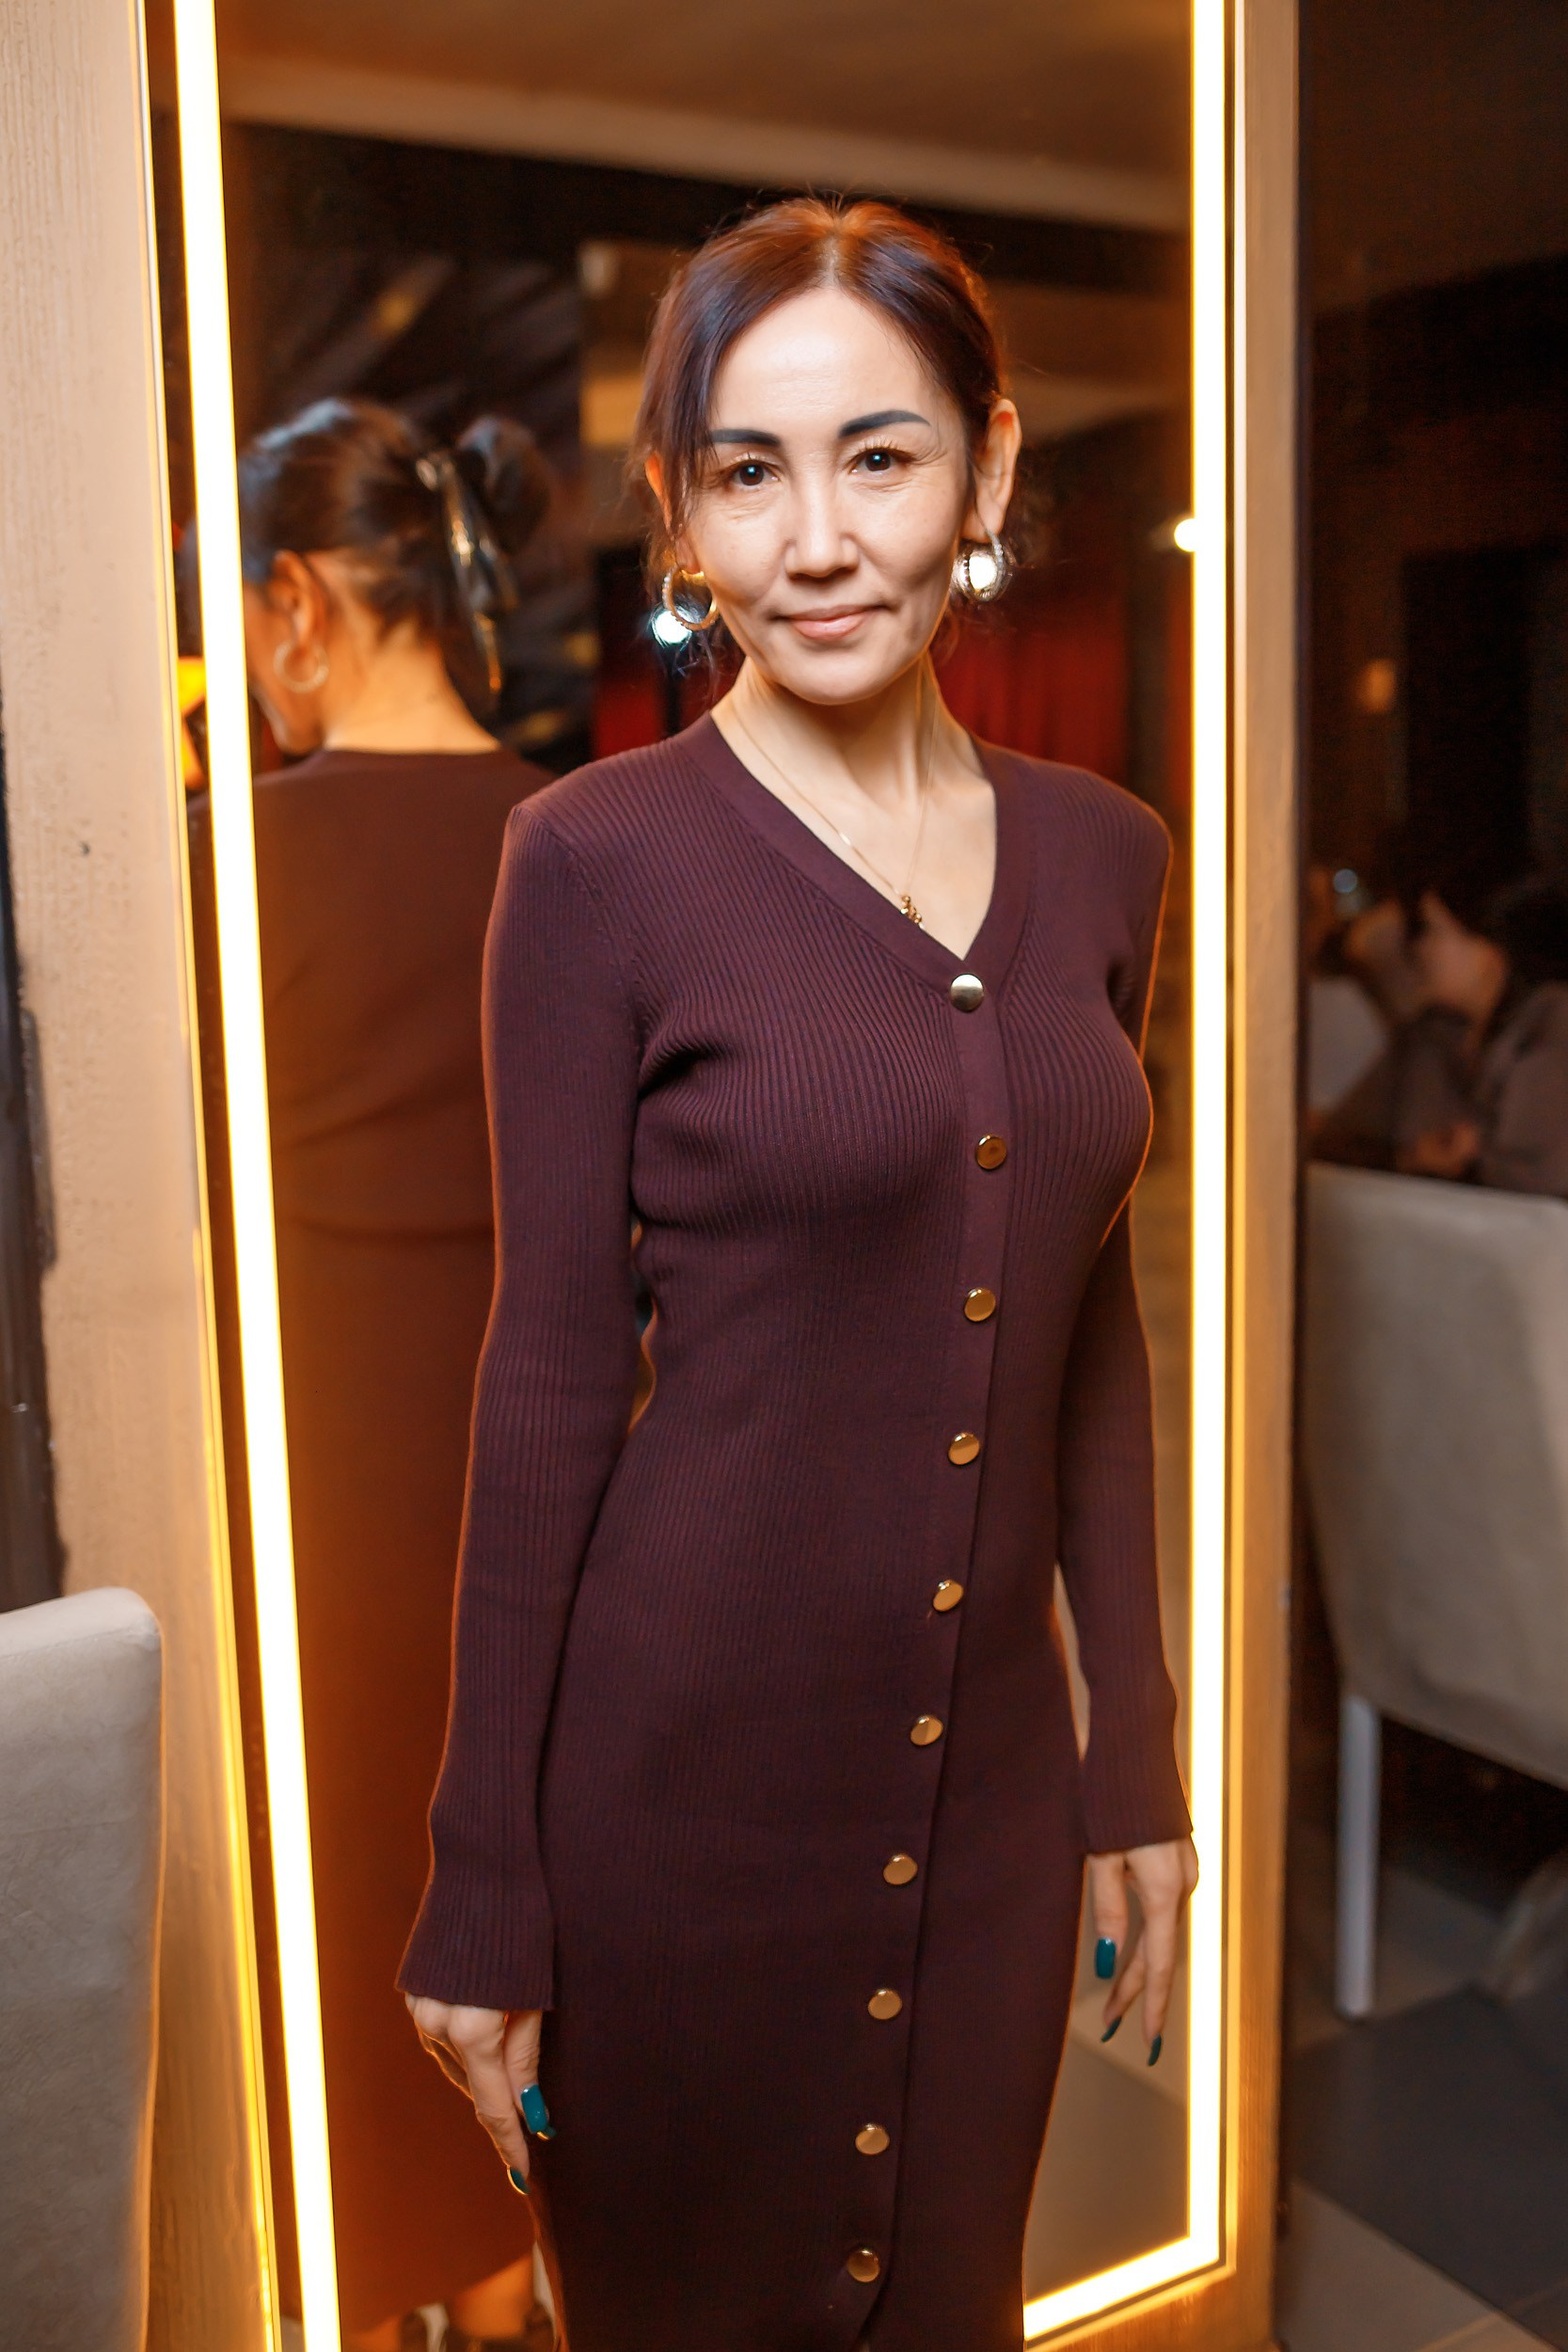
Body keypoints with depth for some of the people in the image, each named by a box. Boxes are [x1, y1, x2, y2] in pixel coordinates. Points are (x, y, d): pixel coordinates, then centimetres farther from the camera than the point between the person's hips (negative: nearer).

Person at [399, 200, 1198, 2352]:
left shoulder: (1097, 852, 2)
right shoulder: (602, 859, -12)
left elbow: (1093, 1330, 7)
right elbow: (551, 1375, -11)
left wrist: (1138, 1763, 9)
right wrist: (484, 1887, -7)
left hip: (995, 1766, 5)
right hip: (687, 1767, -4)